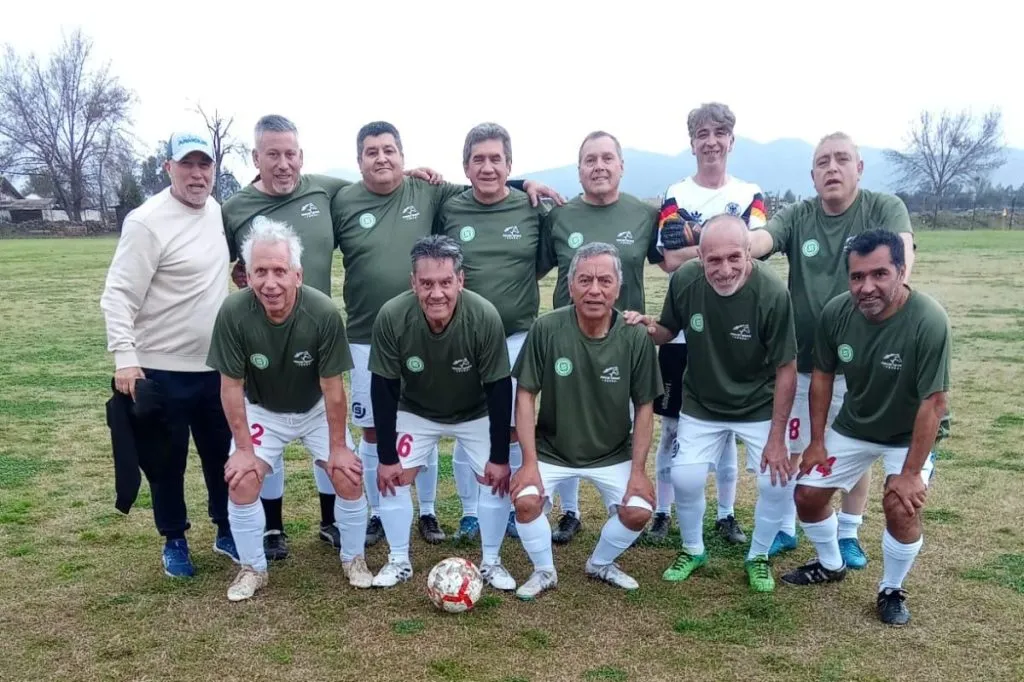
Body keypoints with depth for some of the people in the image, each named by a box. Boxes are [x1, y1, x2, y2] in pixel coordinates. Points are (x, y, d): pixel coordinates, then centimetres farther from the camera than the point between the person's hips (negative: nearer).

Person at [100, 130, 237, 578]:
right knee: (166, 462, 10)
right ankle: (174, 541, 30)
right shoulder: (147, 222, -16)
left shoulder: (217, 210, 5)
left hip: (215, 365, 6)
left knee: (224, 455, 16)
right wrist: (124, 358, -27)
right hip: (161, 371, -6)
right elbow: (118, 296, -18)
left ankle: (227, 531, 33)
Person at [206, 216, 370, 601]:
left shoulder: (323, 313, -33)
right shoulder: (233, 313, -30)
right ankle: (253, 568, 13)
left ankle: (353, 558, 18)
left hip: (316, 410, 0)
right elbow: (231, 386, -17)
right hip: (262, 411, 1)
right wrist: (243, 448, -13)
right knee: (241, 482, -11)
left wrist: (338, 446, -13)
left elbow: (332, 387, -21)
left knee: (349, 477, -8)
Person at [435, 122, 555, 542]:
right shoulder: (448, 210, -1)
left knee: (513, 427, 9)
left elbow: (545, 262, 8)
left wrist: (518, 285, -2)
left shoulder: (531, 209, -2)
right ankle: (470, 512, 24)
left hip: (518, 336, 0)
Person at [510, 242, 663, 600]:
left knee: (639, 511, -14)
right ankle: (544, 571, 10)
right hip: (552, 449, -1)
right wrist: (530, 462, -17)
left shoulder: (636, 337, -15)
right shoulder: (546, 328, -20)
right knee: (526, 501, -22)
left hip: (614, 454, 1)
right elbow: (525, 395, -12)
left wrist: (638, 470, -8)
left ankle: (600, 563, 21)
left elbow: (644, 407, -5)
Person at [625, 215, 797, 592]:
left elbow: (786, 369, -17)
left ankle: (758, 557, 20)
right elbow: (668, 331, 0)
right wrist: (648, 326, -26)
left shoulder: (772, 292, -27)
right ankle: (693, 550, 25)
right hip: (701, 404, 2)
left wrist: (777, 438, -15)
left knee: (777, 481, -9)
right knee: (685, 478, -5)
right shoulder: (684, 280, -20)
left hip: (760, 406, -1)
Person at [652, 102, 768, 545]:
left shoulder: (750, 195, 6)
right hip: (682, 326, -1)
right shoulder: (675, 195, 2)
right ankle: (662, 511, 19)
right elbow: (671, 260, -10)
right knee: (672, 424, 6)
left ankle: (726, 514, 22)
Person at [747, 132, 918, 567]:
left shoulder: (885, 209, -5)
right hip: (800, 357, 2)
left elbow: (902, 249, -25)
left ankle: (848, 534, 33)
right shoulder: (797, 217, -1)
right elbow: (761, 239, -20)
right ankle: (784, 528, 31)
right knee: (786, 448, 12)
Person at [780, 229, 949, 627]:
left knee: (902, 507, -23)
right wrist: (817, 441, -3)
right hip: (851, 426, 4)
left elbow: (934, 402, -28)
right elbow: (822, 375, -4)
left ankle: (891, 591, 6)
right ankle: (830, 565, 35)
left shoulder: (928, 321, -33)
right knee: (807, 495, 5)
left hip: (909, 434, -4)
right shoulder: (836, 313, -20)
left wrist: (911, 472, -27)